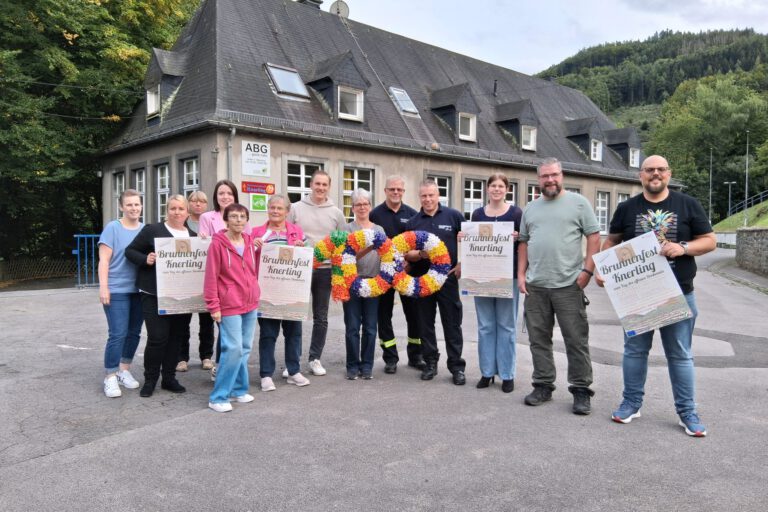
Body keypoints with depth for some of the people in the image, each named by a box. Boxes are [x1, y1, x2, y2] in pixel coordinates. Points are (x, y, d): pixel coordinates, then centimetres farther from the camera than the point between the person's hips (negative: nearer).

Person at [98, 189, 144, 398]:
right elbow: (104, 260, -8)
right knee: (118, 334, -8)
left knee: (134, 332, 11)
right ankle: (110, 378, 3)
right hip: (116, 290, -5)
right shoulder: (112, 228, -4)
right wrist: (103, 287, -15)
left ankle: (124, 370, 26)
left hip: (139, 290, 5)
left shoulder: (146, 230, 9)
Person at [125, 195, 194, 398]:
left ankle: (169, 377, 22)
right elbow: (130, 251, 1)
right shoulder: (152, 230, 0)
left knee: (177, 336, 9)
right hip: (155, 294, -5)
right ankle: (150, 379, 12)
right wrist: (145, 259, -17)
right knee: (157, 337, -6)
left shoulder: (193, 236, 13)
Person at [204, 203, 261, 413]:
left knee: (245, 349, 10)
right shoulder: (218, 243, -9)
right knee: (234, 349, -10)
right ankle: (218, 397, 1)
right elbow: (211, 277, -10)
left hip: (250, 303, 6)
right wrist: (213, 306, -12)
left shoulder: (250, 242, 8)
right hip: (229, 305, -6)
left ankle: (238, 390, 23)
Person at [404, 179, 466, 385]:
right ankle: (430, 363, 21)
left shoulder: (454, 216, 1)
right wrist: (419, 254, -15)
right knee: (426, 323, 9)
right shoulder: (413, 222, 6)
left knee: (452, 323, 2)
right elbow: (407, 254, 5)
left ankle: (457, 366, 10)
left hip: (448, 277, -2)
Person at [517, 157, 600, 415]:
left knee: (576, 340, 1)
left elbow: (594, 237, -1)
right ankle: (543, 386, 22)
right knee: (539, 339, 10)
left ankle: (581, 389, 12)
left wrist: (588, 270, -10)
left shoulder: (578, 202, 2)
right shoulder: (530, 208, 15)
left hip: (569, 285, -4)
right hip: (535, 286, 4)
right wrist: (521, 274, 8)